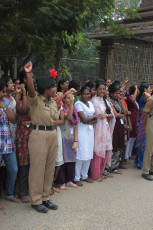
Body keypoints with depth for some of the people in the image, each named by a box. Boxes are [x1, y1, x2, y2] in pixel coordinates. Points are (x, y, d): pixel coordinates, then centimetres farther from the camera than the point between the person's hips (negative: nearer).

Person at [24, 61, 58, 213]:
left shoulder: (53, 101, 12)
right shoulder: (35, 99, -8)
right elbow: (31, 89, -30)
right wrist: (28, 73, -44)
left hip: (52, 135, 7)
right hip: (39, 135, -7)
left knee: (50, 168, 12)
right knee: (38, 168, 0)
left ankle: (45, 198, 25)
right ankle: (36, 200, 12)